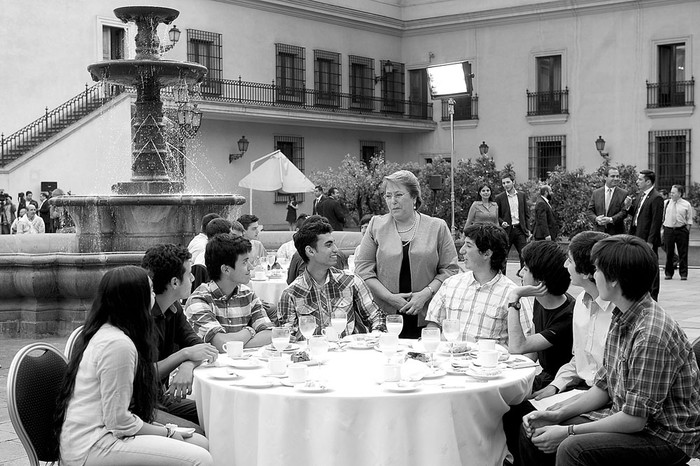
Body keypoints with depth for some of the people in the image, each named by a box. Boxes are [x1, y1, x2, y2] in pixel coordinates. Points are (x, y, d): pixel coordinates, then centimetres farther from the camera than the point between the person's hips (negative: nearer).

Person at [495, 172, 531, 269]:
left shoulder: (522, 195, 9)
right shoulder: (499, 198, 1)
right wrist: (502, 222, -14)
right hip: (506, 230, -2)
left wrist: (527, 229, 5)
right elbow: (496, 216, 5)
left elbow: (527, 213, 12)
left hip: (520, 229, 2)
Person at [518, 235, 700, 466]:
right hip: (627, 418, 9)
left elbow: (636, 418, -24)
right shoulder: (621, 319, 5)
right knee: (532, 430, 1)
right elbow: (603, 387, 12)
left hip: (667, 437, -9)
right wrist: (558, 415, -1)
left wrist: (568, 431, -19)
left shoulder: (652, 334, -26)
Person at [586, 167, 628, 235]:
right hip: (599, 231, 1)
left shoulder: (623, 194, 3)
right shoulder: (596, 193, 10)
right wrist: (596, 219, -12)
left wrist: (611, 219, -18)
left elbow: (624, 212, -5)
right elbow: (589, 211, 8)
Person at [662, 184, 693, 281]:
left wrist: (687, 231, -4)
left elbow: (689, 220, 5)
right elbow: (661, 217, 10)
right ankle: (668, 273, 13)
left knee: (683, 253, 2)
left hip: (682, 230, -1)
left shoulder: (686, 205, 2)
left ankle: (683, 274, 9)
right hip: (668, 229, 1)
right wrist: (662, 229, 4)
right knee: (669, 253, 4)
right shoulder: (665, 203, 6)